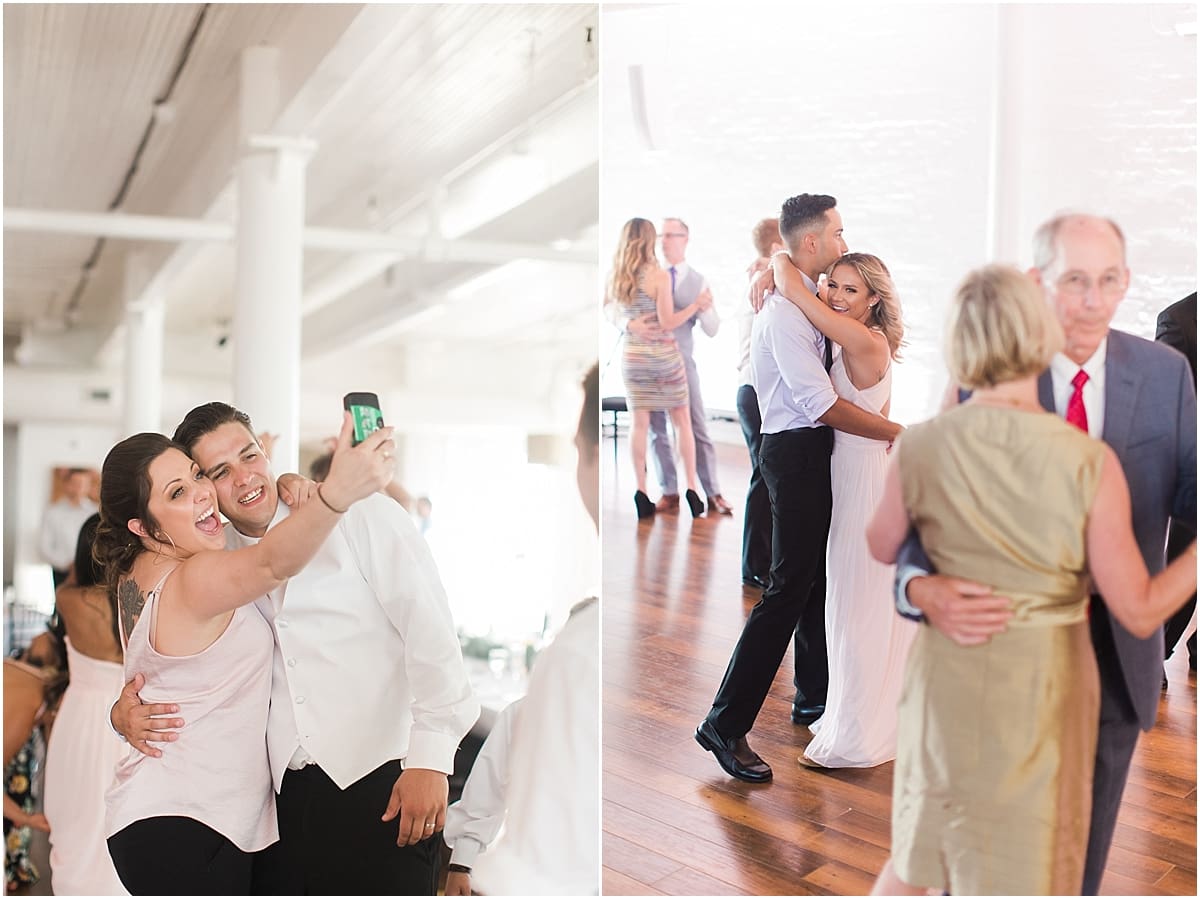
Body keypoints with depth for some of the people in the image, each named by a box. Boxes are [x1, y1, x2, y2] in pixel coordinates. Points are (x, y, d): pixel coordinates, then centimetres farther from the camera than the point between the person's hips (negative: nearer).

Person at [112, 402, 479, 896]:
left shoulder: (362, 514, -5)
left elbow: (427, 626, -10)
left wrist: (430, 760, -15)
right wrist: (125, 711, -1)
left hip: (381, 782, -4)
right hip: (284, 795, 4)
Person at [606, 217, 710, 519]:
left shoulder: (614, 277, 0)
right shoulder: (659, 275, -13)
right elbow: (668, 322, -16)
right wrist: (696, 305, -6)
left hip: (632, 357, 4)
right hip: (664, 356, -3)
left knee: (639, 423, 7)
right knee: (682, 421, 7)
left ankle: (641, 492, 4)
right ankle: (691, 488, 6)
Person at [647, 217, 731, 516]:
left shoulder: (698, 281, 4)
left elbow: (712, 330, 1)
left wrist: (706, 309, -20)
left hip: (681, 362, -1)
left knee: (697, 429, -1)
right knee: (656, 430, 5)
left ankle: (713, 494, 5)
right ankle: (669, 493, 14)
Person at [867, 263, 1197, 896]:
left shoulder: (921, 447, -12)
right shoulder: (1090, 464, -19)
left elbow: (882, 547, 6)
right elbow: (1139, 613, -11)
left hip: (948, 676, 3)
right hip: (1042, 684, -2)